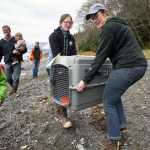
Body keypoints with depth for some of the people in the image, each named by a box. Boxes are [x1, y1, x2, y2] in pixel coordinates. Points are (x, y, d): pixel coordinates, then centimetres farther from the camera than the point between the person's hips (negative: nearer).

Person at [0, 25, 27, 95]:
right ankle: (14, 89, 33)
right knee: (9, 78, 9)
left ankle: (14, 90, 8)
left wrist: (19, 52, -19)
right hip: (7, 62, 3)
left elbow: (25, 49, 0)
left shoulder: (16, 39, -3)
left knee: (16, 78, -6)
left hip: (17, 62, -3)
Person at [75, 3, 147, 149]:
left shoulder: (108, 27, -8)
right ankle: (120, 124, 32)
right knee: (115, 95, 24)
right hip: (138, 65, 10)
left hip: (127, 67, -10)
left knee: (109, 102, 2)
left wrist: (85, 80, -10)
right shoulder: (117, 24, 22)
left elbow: (100, 56, -13)